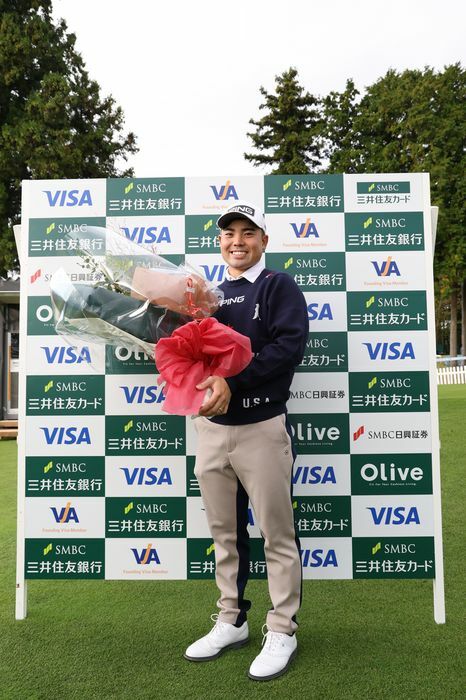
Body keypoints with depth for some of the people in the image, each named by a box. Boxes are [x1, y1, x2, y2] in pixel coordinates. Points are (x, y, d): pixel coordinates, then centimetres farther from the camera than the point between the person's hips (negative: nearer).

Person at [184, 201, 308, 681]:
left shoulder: (279, 286, 0)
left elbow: (289, 344, -15)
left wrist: (232, 381, -21)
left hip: (261, 426, -5)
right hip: (210, 426, 6)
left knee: (277, 533, 4)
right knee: (224, 532, 15)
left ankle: (282, 632, 21)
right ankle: (231, 622, 32)